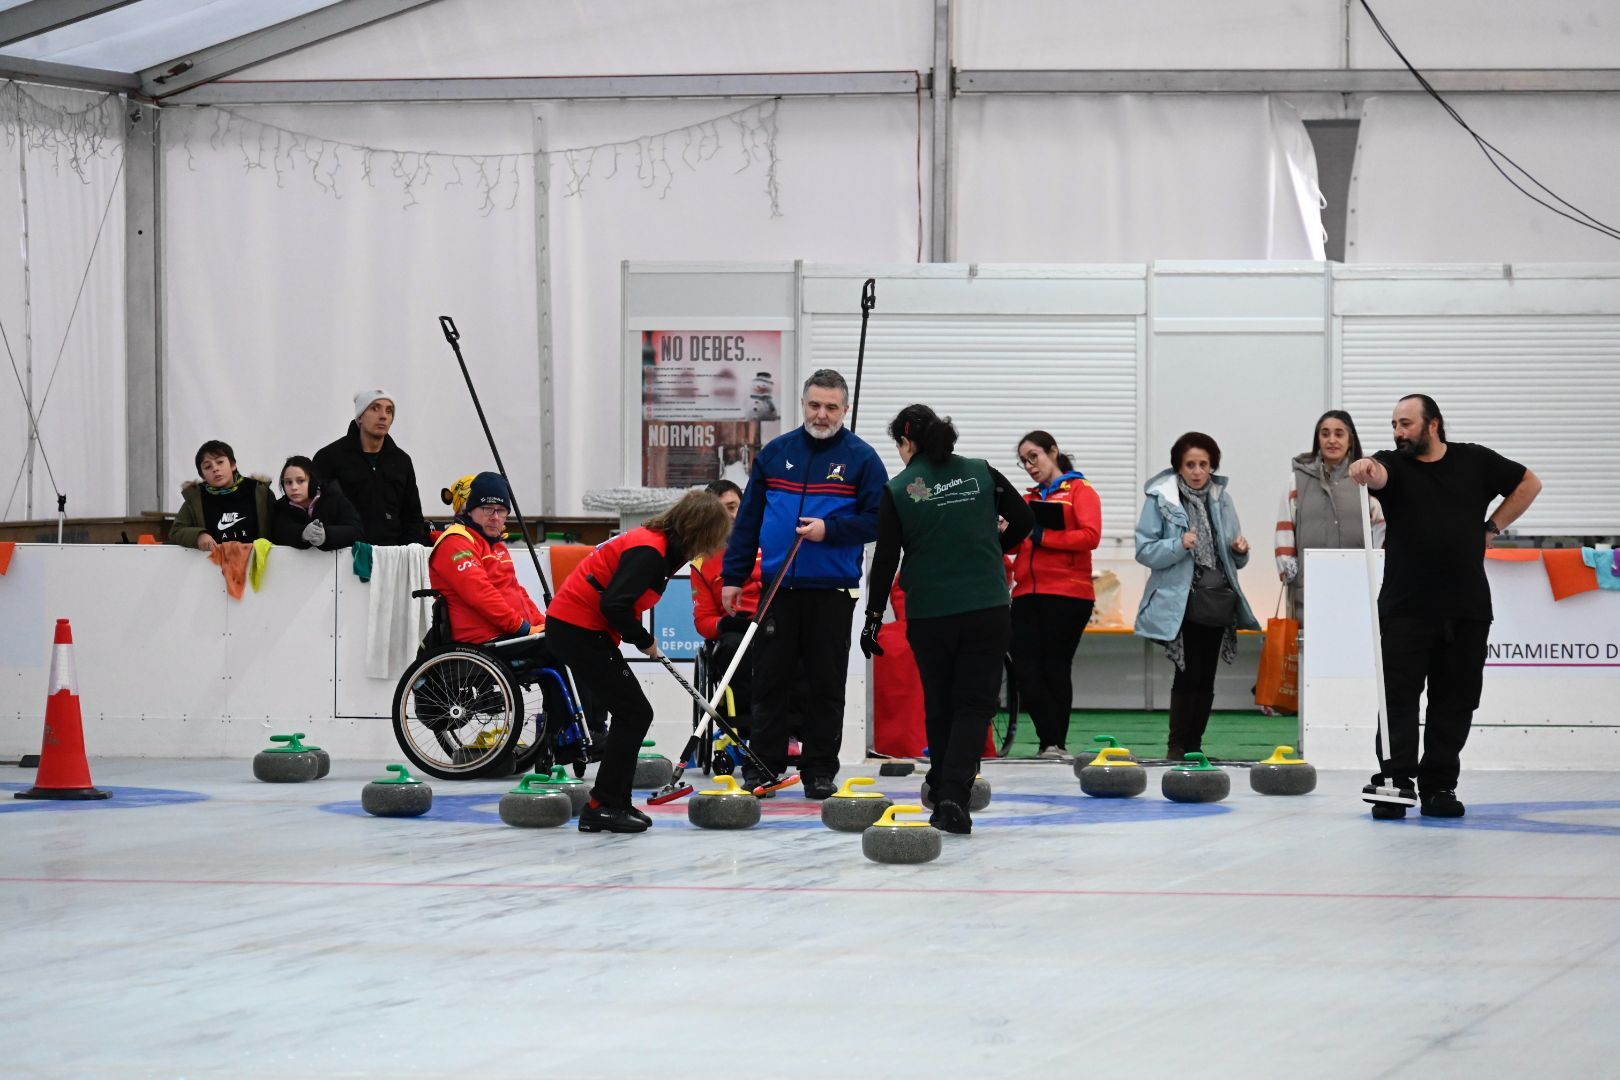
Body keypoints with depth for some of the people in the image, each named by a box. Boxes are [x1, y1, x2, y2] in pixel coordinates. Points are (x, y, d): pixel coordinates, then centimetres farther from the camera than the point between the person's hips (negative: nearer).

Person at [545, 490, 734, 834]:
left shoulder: (656, 544, 11)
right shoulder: (650, 551, -20)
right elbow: (615, 604, -27)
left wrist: (642, 640, 6)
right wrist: (644, 641, -11)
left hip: (575, 628, 10)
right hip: (578, 630, -10)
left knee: (632, 714, 13)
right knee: (634, 713, -6)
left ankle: (615, 803, 18)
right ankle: (602, 807, -5)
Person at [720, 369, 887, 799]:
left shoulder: (861, 458, -1)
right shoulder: (775, 453, 8)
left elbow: (877, 520, -4)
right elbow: (749, 518, 11)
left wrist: (829, 529, -17)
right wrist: (734, 575, 7)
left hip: (832, 590, -2)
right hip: (778, 587, 2)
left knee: (826, 685, 4)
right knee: (770, 681, 3)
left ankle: (820, 770, 10)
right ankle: (764, 764, 9)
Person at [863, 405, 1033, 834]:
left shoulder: (898, 490, -3)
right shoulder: (981, 473, 3)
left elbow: (885, 561, -3)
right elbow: (1023, 519, 6)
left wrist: (873, 617, 4)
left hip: (929, 615, -1)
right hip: (987, 608, 1)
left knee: (939, 707, 14)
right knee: (975, 703, 1)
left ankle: (943, 798, 22)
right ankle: (954, 796, -16)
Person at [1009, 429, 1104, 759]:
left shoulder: (1080, 491, 3)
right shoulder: (1031, 498, 22)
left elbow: (1091, 536, -11)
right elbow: (1016, 541, 20)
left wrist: (1043, 536, -16)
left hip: (1066, 595, -6)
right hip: (1027, 594, 6)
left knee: (1055, 669, -3)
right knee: (1026, 672, -5)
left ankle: (1056, 743, 6)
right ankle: (1051, 742, -1)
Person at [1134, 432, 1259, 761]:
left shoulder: (1222, 499, 11)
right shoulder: (1161, 499, -3)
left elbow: (1235, 561, 19)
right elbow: (1145, 551, -7)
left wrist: (1240, 551, -4)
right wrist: (1179, 546, -22)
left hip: (1217, 598, 5)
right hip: (1182, 600, -5)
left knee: (1206, 677, 6)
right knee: (1188, 673, -11)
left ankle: (1194, 745, 13)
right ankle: (1177, 746, -4)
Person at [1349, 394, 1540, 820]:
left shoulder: (1475, 462, 6)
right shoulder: (1393, 465, 1)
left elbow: (1528, 484, 17)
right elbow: (1377, 474, -23)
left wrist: (1491, 527, 8)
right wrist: (1363, 468, -48)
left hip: (1466, 609, 2)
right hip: (1406, 607, -2)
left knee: (1455, 701, 5)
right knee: (1398, 697, -7)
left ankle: (1439, 786, 11)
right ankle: (1395, 783, -8)